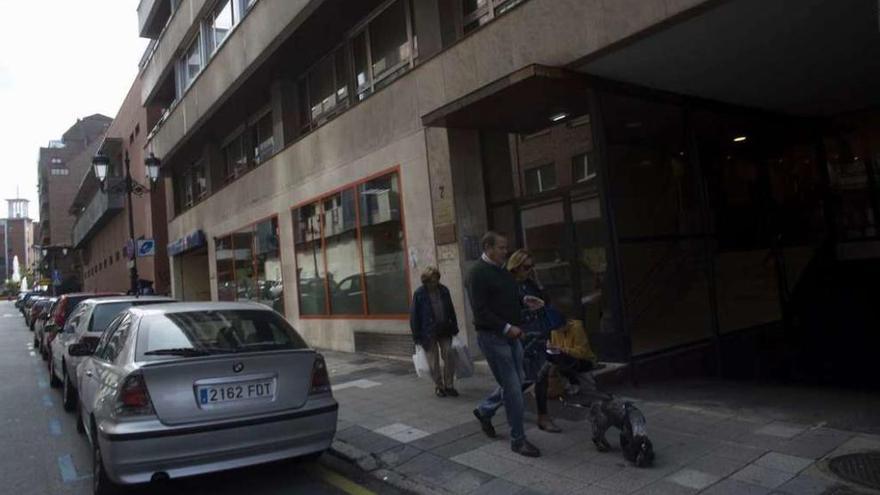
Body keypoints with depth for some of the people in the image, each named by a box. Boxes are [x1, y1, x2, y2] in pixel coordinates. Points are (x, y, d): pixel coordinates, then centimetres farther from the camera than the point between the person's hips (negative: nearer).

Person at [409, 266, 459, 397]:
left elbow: (451, 310, 8)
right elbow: (414, 315, -8)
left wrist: (454, 328, 7)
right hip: (428, 332, -3)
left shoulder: (443, 290, 0)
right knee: (434, 361, 4)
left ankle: (449, 385, 12)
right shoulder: (419, 294, -11)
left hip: (444, 330, 3)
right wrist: (417, 336, -10)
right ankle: (438, 386, 20)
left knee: (449, 355, -3)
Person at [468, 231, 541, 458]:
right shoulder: (478, 273, -13)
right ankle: (518, 440, 9)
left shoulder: (501, 270, 14)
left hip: (511, 335, 9)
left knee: (515, 384, 15)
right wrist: (507, 327, -22)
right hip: (492, 337, -9)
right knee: (512, 388, -5)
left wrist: (523, 300, 8)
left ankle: (484, 411, 37)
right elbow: (480, 311, -19)